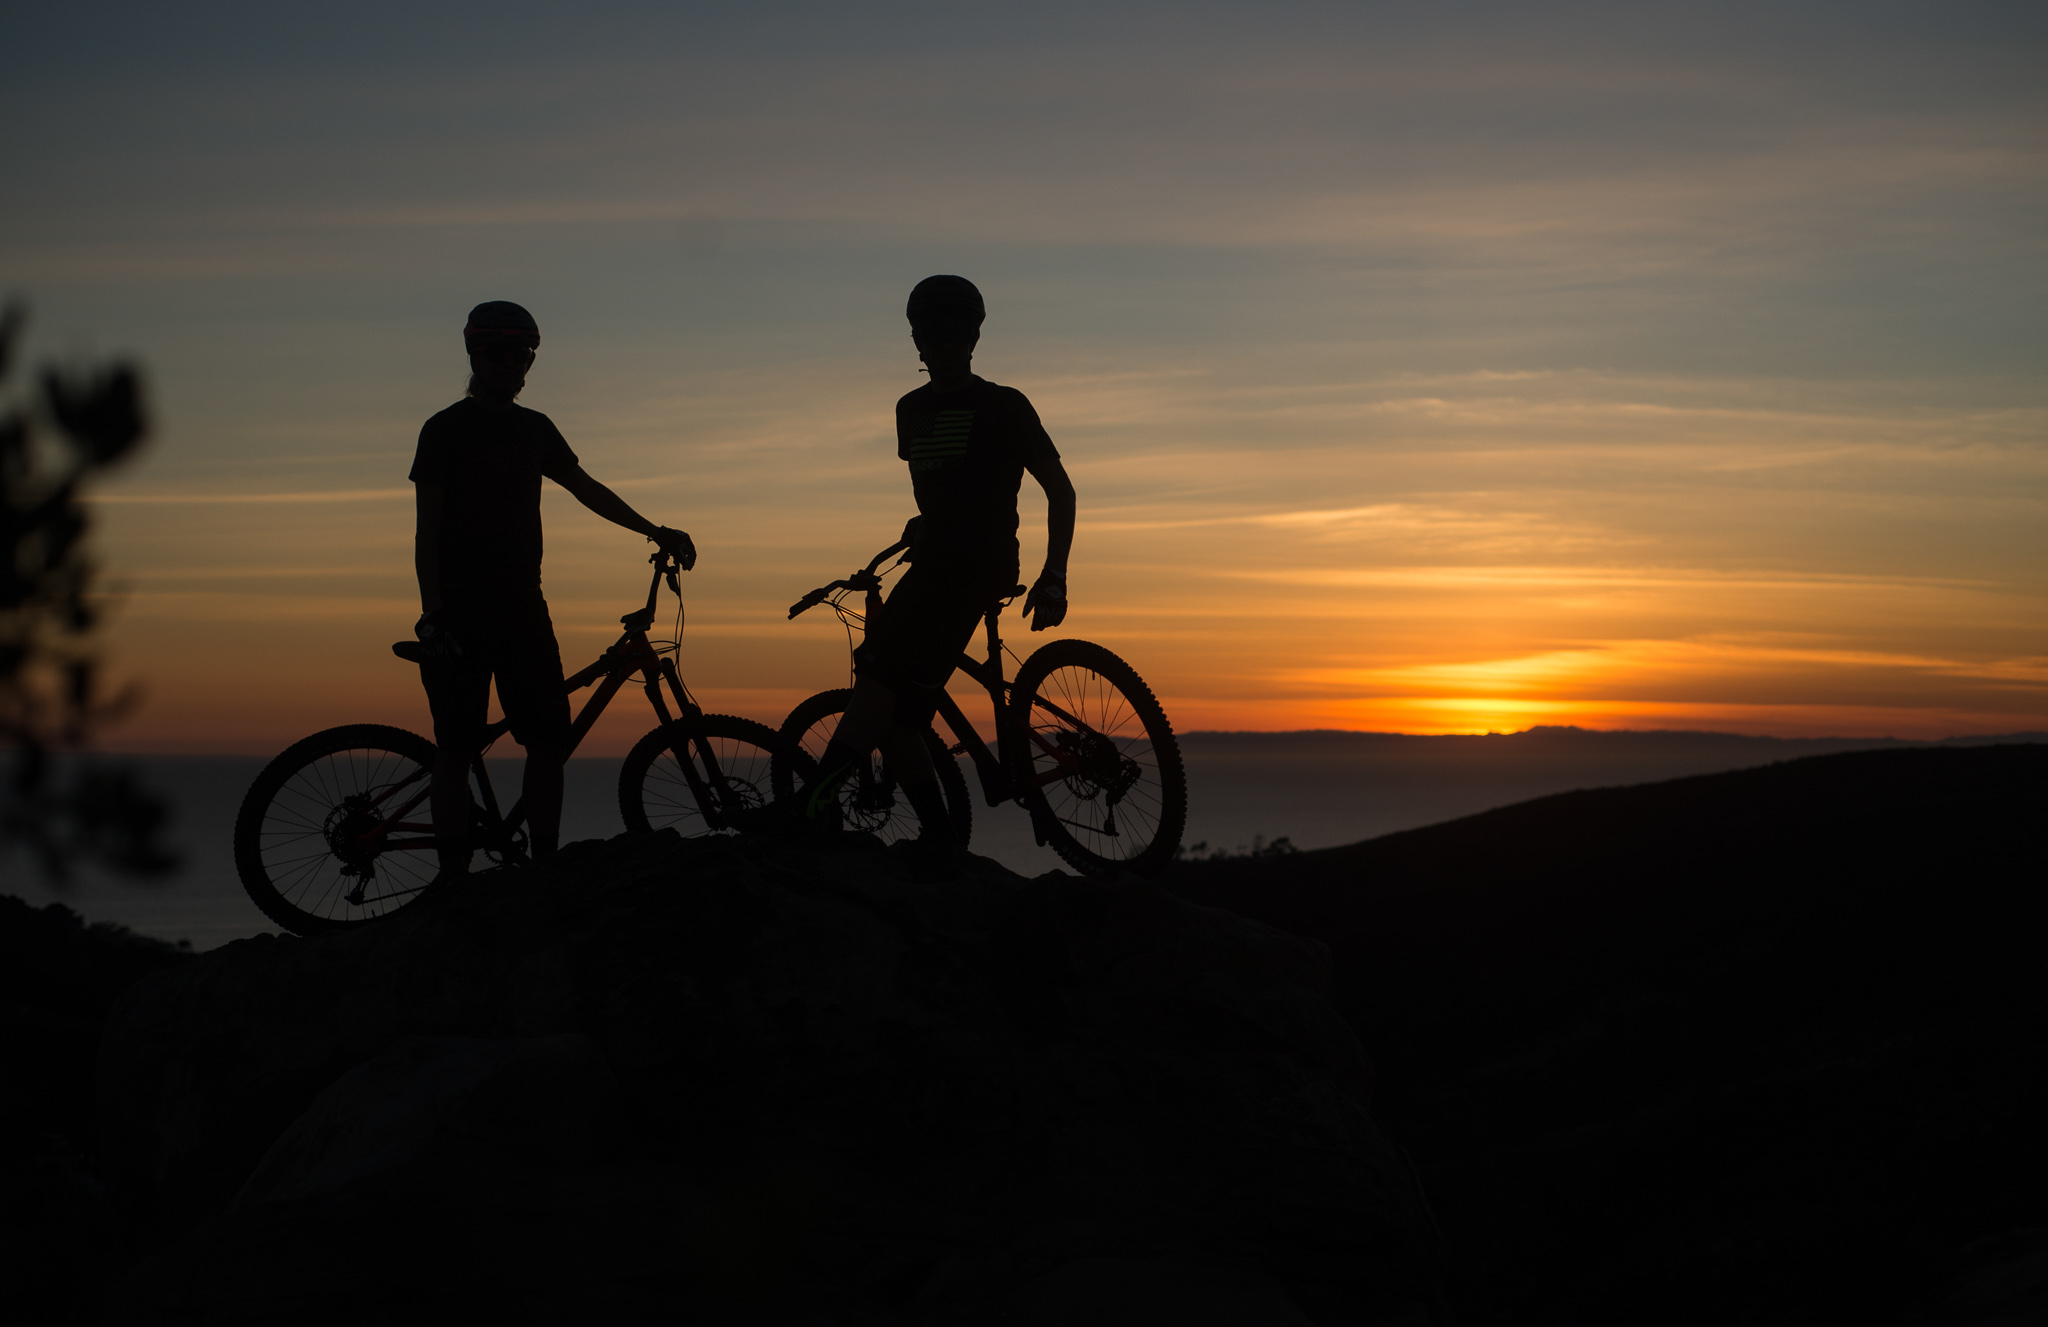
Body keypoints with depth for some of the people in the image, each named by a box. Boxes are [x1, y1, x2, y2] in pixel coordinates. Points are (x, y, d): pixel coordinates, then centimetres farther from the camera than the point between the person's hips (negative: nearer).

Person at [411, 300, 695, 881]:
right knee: (456, 744, -4)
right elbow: (428, 529, -6)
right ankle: (453, 871, 0)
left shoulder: (535, 429, 14)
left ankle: (544, 864, 5)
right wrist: (432, 613, -14)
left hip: (521, 605, 5)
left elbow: (587, 489, 24)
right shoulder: (446, 430, -2)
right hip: (462, 609, -5)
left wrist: (655, 532, 19)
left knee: (550, 738, -1)